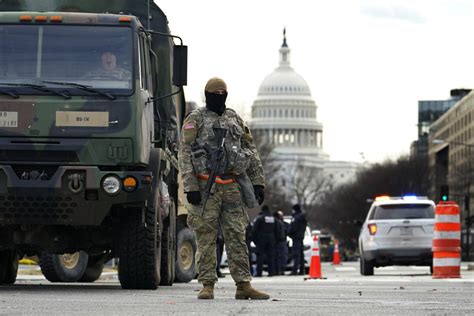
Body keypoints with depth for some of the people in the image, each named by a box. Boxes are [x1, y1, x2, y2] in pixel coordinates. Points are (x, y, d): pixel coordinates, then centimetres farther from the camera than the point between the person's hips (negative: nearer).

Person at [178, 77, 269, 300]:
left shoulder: (235, 119, 15)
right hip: (205, 187, -4)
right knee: (206, 238, -2)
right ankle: (207, 285, 1)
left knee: (237, 237, 2)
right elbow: (185, 154, -6)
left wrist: (258, 181, 8)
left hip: (231, 187, 4)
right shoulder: (195, 120, 1)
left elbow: (251, 152, 17)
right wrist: (190, 187, -15)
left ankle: (243, 285, 3)